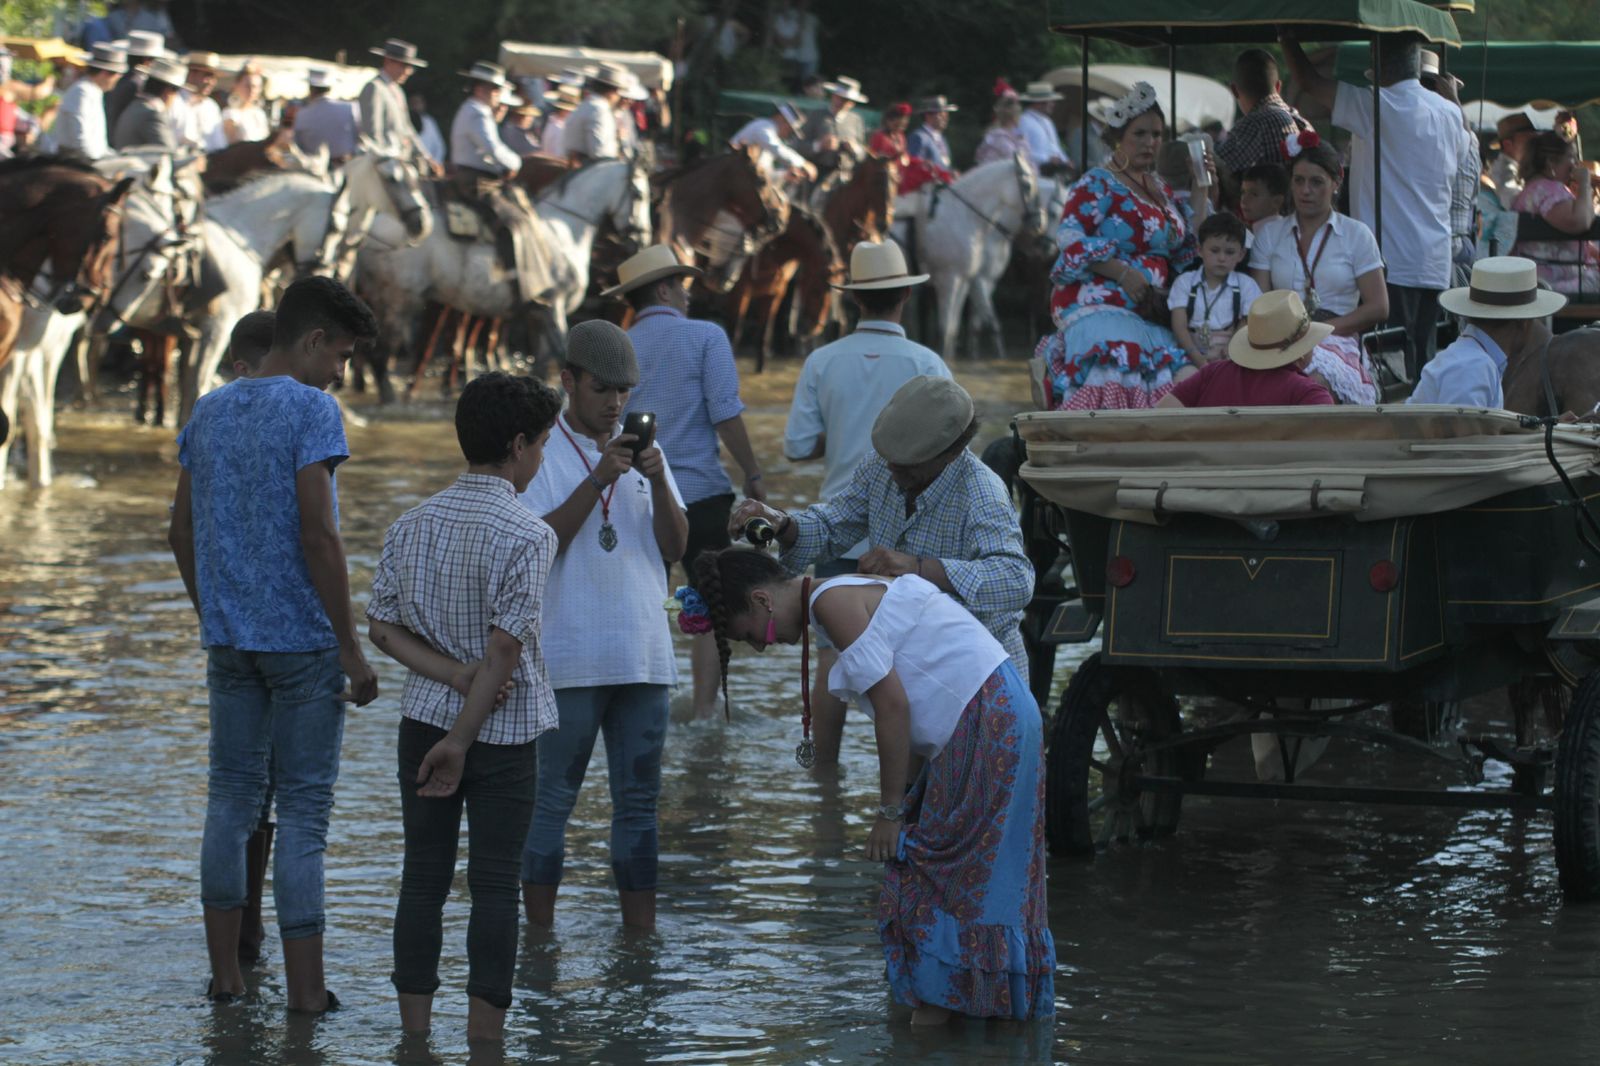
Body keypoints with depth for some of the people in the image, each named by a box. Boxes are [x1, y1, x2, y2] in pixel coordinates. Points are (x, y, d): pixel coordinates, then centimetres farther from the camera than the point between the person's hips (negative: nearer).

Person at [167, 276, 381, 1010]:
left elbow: (181, 531, 13)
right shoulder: (310, 411, -12)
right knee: (304, 807, -1)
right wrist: (352, 648, -12)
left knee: (232, 793, 13)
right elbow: (317, 535, -17)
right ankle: (304, 987, 1)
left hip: (228, 639, 6)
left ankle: (225, 973, 16)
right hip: (302, 640, -6)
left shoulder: (208, 413, 10)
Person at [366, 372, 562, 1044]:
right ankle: (484, 1037, 4)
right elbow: (505, 647, -18)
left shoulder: (411, 526, 2)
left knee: (424, 877, 10)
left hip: (424, 717, 5)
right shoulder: (527, 536, -15)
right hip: (503, 733, -5)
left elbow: (382, 627, 3)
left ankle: (415, 1032, 14)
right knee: (495, 886, 3)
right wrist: (462, 740, -14)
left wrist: (453, 675, -6)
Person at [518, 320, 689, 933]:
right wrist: (599, 479, -18)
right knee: (553, 800, 0)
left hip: (643, 658, 5)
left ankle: (640, 938, 12)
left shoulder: (641, 449, 13)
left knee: (639, 801, 7)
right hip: (568, 660, -5)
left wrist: (657, 480, -10)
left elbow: (675, 548, 6)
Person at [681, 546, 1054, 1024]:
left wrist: (890, 811, -11)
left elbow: (892, 703, -16)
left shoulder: (832, 602, -12)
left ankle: (933, 1019, 0)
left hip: (985, 724, -10)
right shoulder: (852, 594, 18)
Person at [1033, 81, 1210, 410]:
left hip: (1151, 316, 7)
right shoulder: (1097, 185, -1)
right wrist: (1124, 273, -18)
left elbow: (1191, 248, 22)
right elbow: (1070, 238, -14)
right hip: (1098, 308, -7)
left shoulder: (1161, 189, 22)